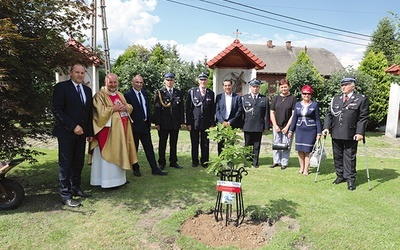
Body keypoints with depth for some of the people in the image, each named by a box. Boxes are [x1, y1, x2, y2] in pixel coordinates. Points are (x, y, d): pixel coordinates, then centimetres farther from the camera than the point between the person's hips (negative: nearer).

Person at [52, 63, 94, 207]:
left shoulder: (87, 90, 13)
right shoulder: (61, 87, -5)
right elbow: (57, 110, -13)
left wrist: (90, 132, 10)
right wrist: (73, 126, -17)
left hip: (81, 133, 6)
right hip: (66, 133, -6)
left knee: (78, 163, 11)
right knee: (65, 164, 1)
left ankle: (75, 189, 23)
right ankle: (65, 195, 9)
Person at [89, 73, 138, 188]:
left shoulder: (120, 95, 16)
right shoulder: (100, 95, -7)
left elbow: (130, 107, 15)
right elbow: (100, 111, -19)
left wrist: (125, 107, -6)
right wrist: (114, 108, -14)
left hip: (121, 130, 7)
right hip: (108, 130, -7)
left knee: (119, 154, 12)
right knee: (108, 154, -3)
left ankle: (118, 177, 22)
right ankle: (107, 181, 5)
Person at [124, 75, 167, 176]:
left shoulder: (145, 93, 10)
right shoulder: (128, 95, -9)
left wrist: (148, 122, 11)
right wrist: (131, 123, -14)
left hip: (145, 125, 6)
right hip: (134, 126, -5)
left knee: (149, 148, 8)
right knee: (134, 149, 8)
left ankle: (155, 169, 14)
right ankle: (136, 169, 22)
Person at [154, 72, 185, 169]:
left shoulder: (179, 93, 9)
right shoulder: (159, 92, -1)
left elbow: (181, 108, 9)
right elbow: (156, 109, -4)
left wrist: (182, 122, 4)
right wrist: (157, 123, -9)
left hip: (175, 123, 3)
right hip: (163, 123, -3)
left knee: (174, 144, 11)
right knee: (162, 144, 6)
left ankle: (173, 162, 22)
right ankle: (162, 163, 17)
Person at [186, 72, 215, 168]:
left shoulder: (211, 93, 6)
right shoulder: (192, 92, 0)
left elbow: (213, 110, 6)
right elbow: (188, 108, -2)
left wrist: (212, 123, 1)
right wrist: (188, 123, -6)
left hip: (206, 123, 1)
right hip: (194, 122, -1)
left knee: (205, 144, 8)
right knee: (194, 144, 9)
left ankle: (204, 161, 22)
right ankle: (195, 161, 24)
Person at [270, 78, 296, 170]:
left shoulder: (292, 98, -2)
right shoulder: (276, 98, 8)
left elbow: (293, 114, -5)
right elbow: (272, 112, 7)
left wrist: (287, 126, -10)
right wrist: (275, 125, -2)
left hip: (287, 126, -3)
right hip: (276, 126, 3)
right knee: (276, 144, 9)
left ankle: (284, 163, 15)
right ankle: (276, 161, 22)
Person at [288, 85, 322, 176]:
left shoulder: (314, 105, -1)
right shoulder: (298, 104, 8)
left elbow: (317, 119, 0)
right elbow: (294, 118, 11)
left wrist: (319, 133, -4)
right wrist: (291, 130, 9)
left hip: (310, 131, -3)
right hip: (299, 130, 3)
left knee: (307, 151, -1)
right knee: (300, 150, 6)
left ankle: (306, 170, 11)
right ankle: (301, 168, 21)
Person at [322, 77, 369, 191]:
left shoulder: (361, 99, 0)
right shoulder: (335, 99, 12)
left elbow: (363, 118, -4)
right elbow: (329, 115, 11)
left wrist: (360, 132, -13)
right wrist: (326, 127, -1)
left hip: (351, 135, -4)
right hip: (336, 134, 4)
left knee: (349, 157, 2)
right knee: (337, 156, 12)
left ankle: (350, 179, 12)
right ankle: (340, 176, 26)